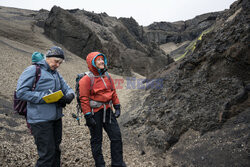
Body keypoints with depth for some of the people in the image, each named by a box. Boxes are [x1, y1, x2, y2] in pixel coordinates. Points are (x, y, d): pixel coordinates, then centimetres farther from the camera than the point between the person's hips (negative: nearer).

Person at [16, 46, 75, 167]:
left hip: (56, 118, 7)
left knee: (55, 150, 17)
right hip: (40, 120, -7)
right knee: (47, 153, -5)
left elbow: (67, 89, 17)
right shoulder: (33, 70, -7)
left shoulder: (56, 73, 15)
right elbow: (21, 92, -15)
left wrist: (69, 96, -8)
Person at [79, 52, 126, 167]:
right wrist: (87, 116, -17)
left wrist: (117, 107, 9)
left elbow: (113, 93, 15)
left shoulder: (107, 77, 8)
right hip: (95, 113, -6)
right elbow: (84, 99, -15)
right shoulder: (87, 79, -13)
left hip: (107, 111, 6)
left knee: (116, 136, 8)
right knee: (96, 140, 9)